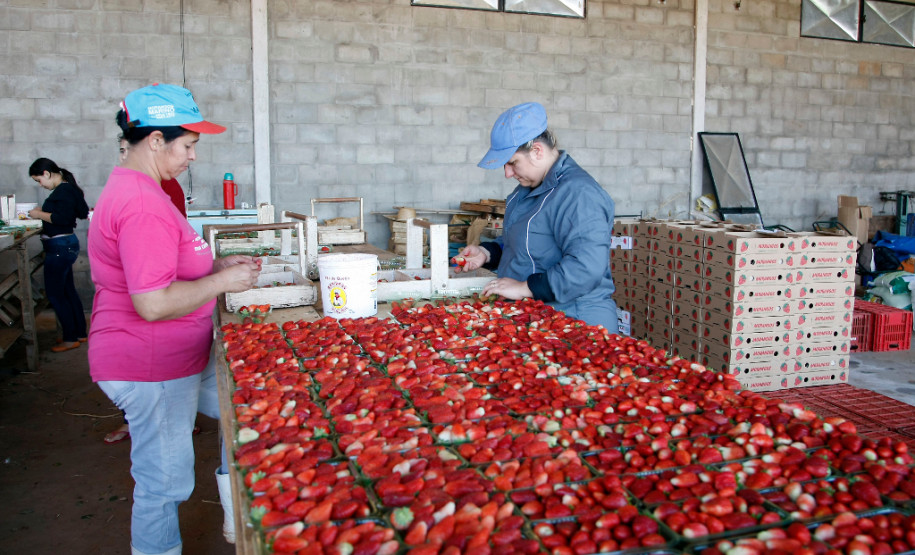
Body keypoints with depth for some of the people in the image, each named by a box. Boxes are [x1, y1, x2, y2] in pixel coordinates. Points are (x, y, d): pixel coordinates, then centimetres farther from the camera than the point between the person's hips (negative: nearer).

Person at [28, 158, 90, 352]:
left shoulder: (64, 191, -17)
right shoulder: (66, 189, 12)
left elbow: (63, 218, -25)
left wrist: (40, 214, -13)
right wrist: (44, 212, 12)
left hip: (60, 247, -10)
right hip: (64, 245, 10)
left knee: (55, 293, -1)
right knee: (68, 291, 16)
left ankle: (70, 338, 6)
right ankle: (80, 333, 25)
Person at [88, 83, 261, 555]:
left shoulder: (129, 188, 11)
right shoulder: (144, 205, -25)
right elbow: (153, 304, -30)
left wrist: (216, 265, 10)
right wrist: (223, 282, -18)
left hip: (179, 358, 11)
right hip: (151, 370, -11)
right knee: (165, 483, 4)